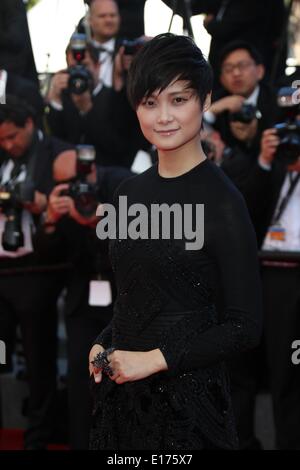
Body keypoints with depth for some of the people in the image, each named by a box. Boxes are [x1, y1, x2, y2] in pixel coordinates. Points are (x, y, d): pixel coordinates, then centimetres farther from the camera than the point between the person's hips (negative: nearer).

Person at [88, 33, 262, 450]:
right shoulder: (131, 192, 6)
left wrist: (154, 359, -14)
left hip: (186, 393, -6)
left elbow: (244, 327, -12)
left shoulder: (221, 202, -13)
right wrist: (103, 346, 0)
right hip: (120, 389, 6)